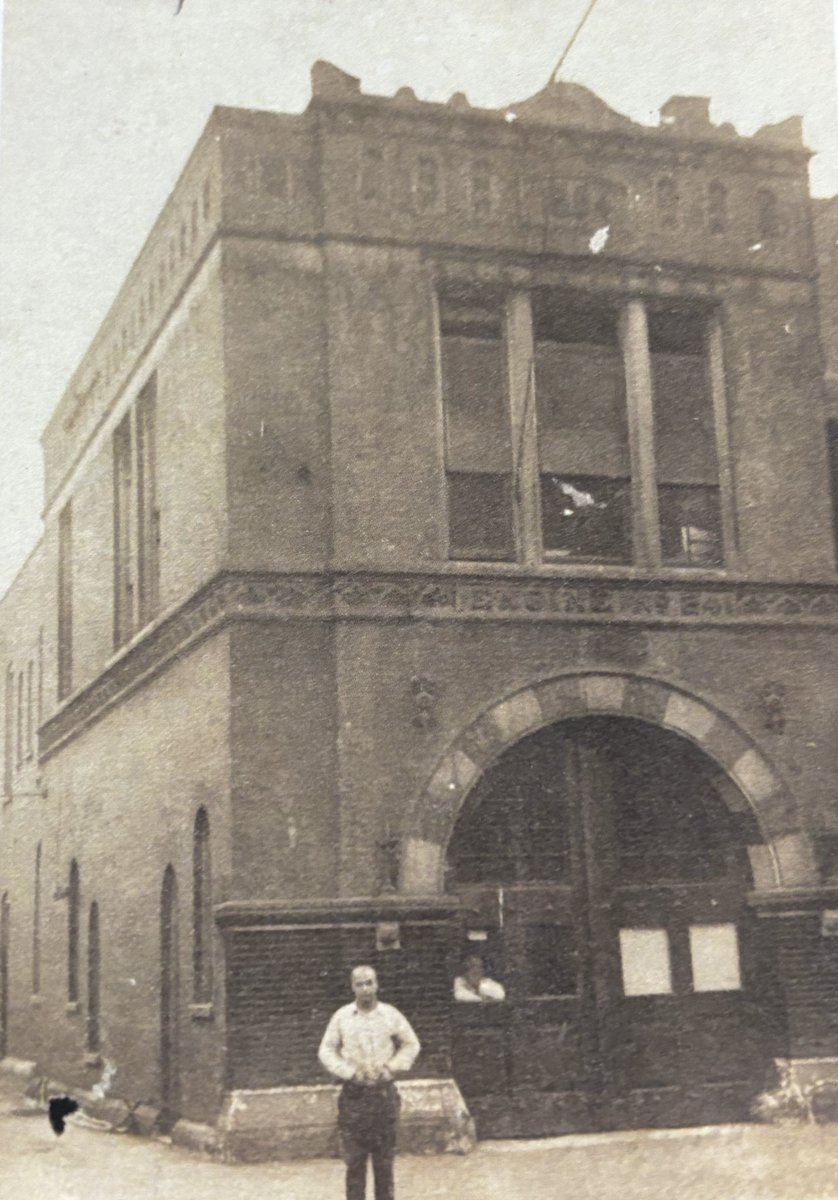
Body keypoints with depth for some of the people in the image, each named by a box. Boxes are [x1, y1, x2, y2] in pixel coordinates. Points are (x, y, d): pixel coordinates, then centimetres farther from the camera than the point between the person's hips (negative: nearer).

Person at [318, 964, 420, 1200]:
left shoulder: (391, 1015, -2)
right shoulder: (342, 1016, -3)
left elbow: (411, 1044, 8)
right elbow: (326, 1050, 2)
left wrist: (391, 1067, -5)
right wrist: (348, 1071, -11)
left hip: (384, 1092, 1)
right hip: (353, 1094, -1)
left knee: (384, 1156, 8)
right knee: (354, 1156, 3)